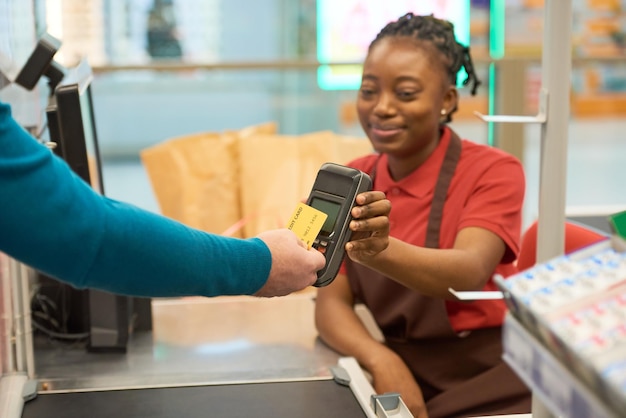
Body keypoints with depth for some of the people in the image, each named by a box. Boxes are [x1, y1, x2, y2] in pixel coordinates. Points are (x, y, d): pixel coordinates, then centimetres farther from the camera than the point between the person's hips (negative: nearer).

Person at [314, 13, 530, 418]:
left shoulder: (493, 171, -9)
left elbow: (468, 274, -26)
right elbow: (331, 303, -1)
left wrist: (375, 249, -44)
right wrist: (381, 360, -21)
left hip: (485, 385, -3)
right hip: (394, 377, 3)